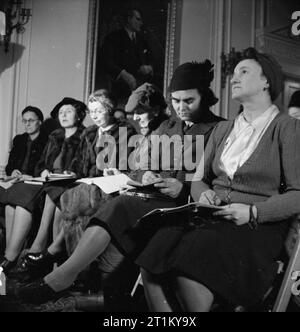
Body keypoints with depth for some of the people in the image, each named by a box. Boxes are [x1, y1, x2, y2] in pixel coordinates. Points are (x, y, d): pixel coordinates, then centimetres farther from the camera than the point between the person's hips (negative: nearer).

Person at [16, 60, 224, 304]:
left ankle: (61, 277, -25)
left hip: (188, 206, -5)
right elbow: (143, 166, 22)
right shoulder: (165, 127, 22)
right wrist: (146, 176, -2)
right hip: (154, 200, 6)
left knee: (120, 207, -27)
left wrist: (183, 189, -17)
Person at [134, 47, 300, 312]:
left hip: (259, 227, -5)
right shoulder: (222, 130, 22)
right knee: (151, 265, -23)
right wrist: (203, 193, -1)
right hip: (212, 218, 5)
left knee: (188, 263, -32)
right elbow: (199, 179, 23)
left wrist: (253, 212, -17)